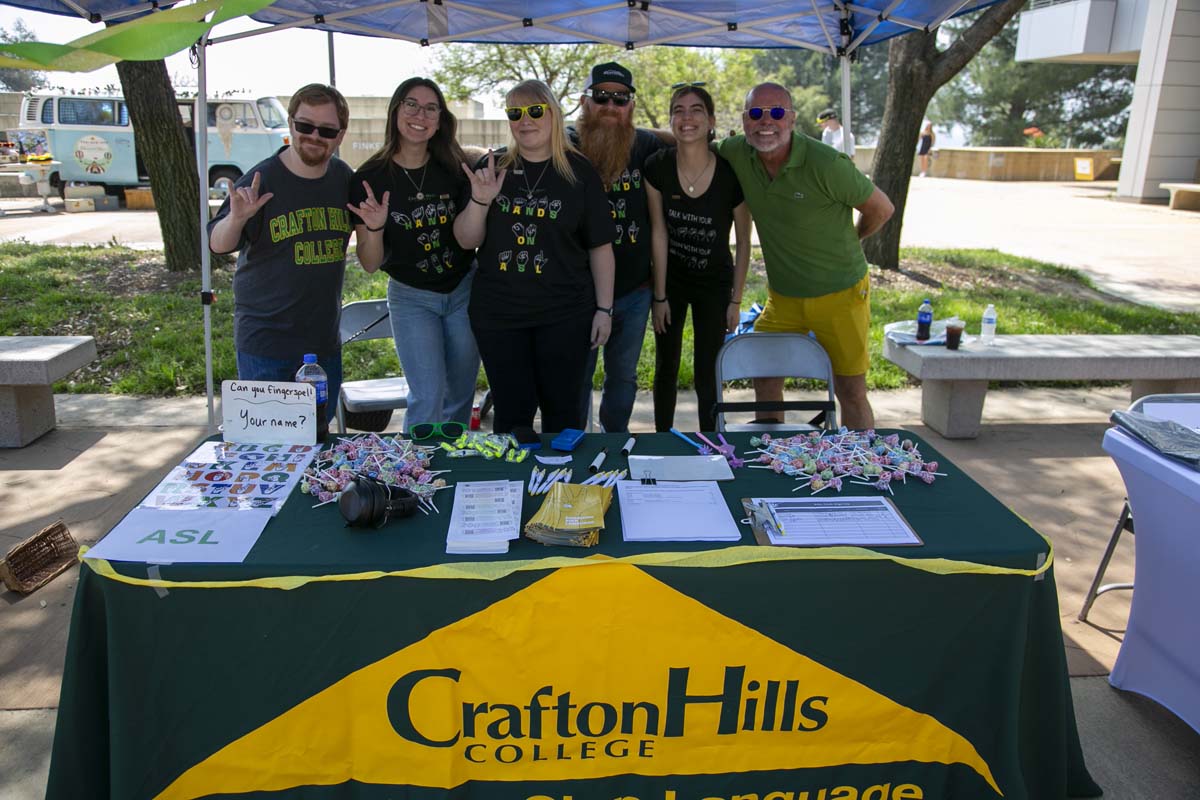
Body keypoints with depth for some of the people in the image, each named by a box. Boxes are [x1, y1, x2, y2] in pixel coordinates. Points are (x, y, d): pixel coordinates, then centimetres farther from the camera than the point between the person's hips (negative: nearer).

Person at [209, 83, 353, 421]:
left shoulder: (345, 178, 5)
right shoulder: (261, 180, -9)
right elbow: (218, 245, -10)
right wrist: (236, 219, -28)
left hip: (324, 340, 5)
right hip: (264, 342, -4)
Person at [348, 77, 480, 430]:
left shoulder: (454, 169, -4)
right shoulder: (370, 178, -10)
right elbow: (370, 264, -8)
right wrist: (374, 229, -27)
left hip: (463, 291, 3)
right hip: (411, 298, -3)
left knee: (460, 396, 11)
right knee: (428, 398, -10)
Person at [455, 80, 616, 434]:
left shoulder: (579, 171, 0)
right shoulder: (492, 168, 5)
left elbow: (600, 246, 2)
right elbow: (467, 240, 4)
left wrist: (604, 308, -1)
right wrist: (479, 199, -14)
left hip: (564, 316, -1)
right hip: (497, 315, 2)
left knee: (562, 410, 8)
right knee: (511, 411, 8)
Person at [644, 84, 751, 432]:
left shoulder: (731, 174, -20)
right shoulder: (657, 168, -16)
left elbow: (743, 241, -9)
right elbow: (659, 233, -10)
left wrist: (736, 301, -5)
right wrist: (660, 296, -7)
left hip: (714, 283, -2)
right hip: (670, 278, 2)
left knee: (707, 375, 1)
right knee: (666, 368, 12)